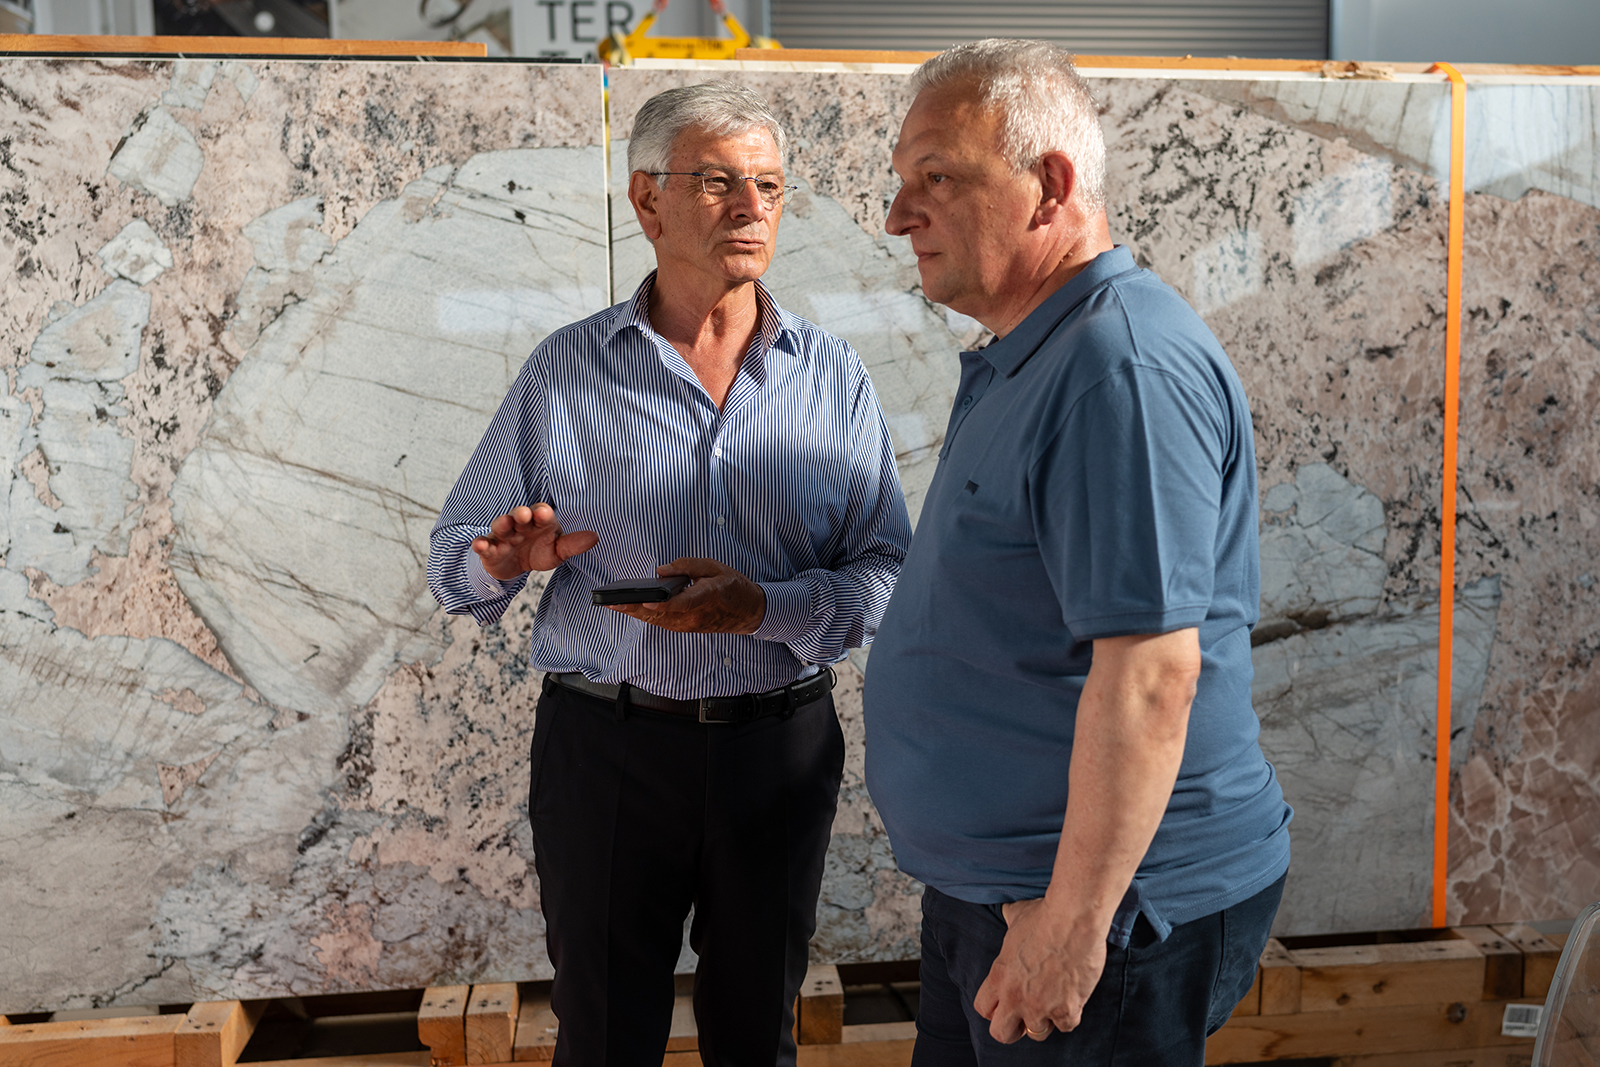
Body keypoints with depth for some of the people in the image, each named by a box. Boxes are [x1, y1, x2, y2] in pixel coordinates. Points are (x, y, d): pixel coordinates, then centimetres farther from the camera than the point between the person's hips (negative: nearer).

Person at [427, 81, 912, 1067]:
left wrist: (767, 607, -21)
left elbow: (890, 575, -4)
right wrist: (501, 562, -18)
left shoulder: (835, 376, 1)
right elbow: (455, 558, 5)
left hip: (782, 750, 1)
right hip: (605, 748, -1)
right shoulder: (565, 369, 0)